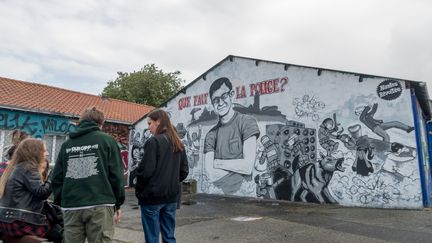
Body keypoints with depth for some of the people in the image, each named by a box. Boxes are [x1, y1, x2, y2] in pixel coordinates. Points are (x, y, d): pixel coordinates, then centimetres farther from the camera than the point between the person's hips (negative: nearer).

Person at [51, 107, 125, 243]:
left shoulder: (67, 144, 13)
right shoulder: (107, 140, 1)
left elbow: (57, 177, 11)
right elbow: (116, 174, -4)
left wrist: (60, 202, 21)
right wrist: (118, 203, 4)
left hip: (71, 206, 4)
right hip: (100, 205, -3)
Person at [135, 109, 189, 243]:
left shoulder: (153, 141, -13)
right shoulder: (178, 144, 8)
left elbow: (146, 170, -17)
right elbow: (184, 171, 10)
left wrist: (138, 190, -3)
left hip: (152, 196, -6)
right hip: (171, 196, 7)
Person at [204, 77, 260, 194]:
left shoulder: (246, 122, -3)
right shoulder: (211, 135, 6)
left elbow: (247, 167, -10)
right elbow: (211, 175, -2)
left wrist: (218, 163, -2)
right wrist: (237, 165, -7)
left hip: (241, 192, -2)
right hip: (218, 193, 3)